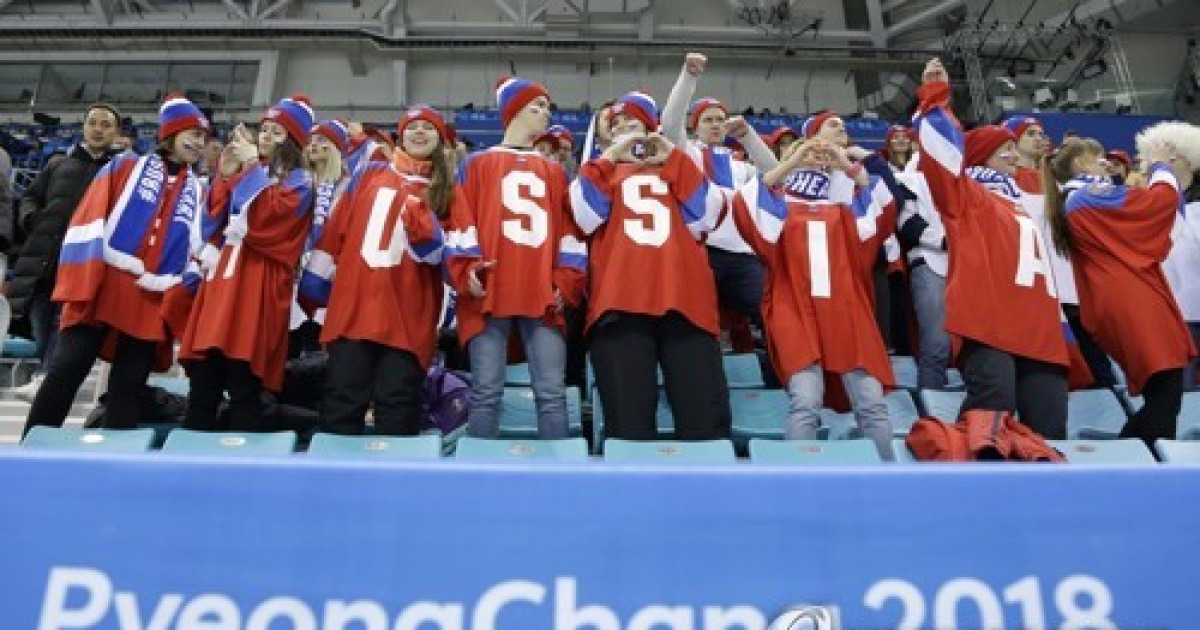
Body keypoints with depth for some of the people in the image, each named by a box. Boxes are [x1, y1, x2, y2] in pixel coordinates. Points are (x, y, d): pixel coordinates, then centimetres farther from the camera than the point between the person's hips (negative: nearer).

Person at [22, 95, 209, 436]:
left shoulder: (199, 193, 17)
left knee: (128, 390, 3)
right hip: (102, 289, -2)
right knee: (64, 374, -7)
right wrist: (83, 282, -10)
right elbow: (88, 222, 1)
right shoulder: (125, 168, 9)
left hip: (153, 303, 3)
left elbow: (199, 254, 16)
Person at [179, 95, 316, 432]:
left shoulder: (298, 183, 2)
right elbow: (216, 219, 18)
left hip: (257, 285, -7)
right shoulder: (246, 173, 24)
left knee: (243, 386, -9)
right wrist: (226, 174, 7)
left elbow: (268, 214, -16)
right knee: (202, 383, 4)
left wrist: (251, 166, -6)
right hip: (223, 279, 7)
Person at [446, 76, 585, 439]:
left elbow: (568, 228, 15)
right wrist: (467, 268, -10)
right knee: (486, 392, -5)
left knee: (552, 393, -4)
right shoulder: (477, 164, 16)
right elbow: (462, 220, 6)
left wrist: (566, 281, 0)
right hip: (489, 292, -2)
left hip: (543, 296, 2)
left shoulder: (555, 173, 23)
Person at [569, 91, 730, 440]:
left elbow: (707, 216, 7)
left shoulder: (680, 171, 27)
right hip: (620, 302, -1)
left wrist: (674, 158, 8)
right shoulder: (601, 170, 25)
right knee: (628, 421, -6)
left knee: (706, 418, -7)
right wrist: (610, 156, 5)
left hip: (685, 301, 1)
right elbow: (585, 217, 4)